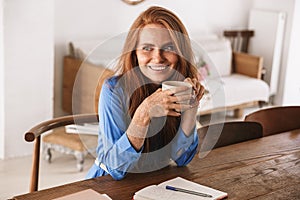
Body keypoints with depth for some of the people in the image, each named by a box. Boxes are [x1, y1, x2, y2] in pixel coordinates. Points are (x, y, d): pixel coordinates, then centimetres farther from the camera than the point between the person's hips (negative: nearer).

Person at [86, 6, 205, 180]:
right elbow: (116, 168, -20)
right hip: (111, 184, -3)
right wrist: (144, 113, -33)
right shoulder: (114, 89, -18)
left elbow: (181, 158, -5)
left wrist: (191, 106, -19)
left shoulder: (181, 87, -7)